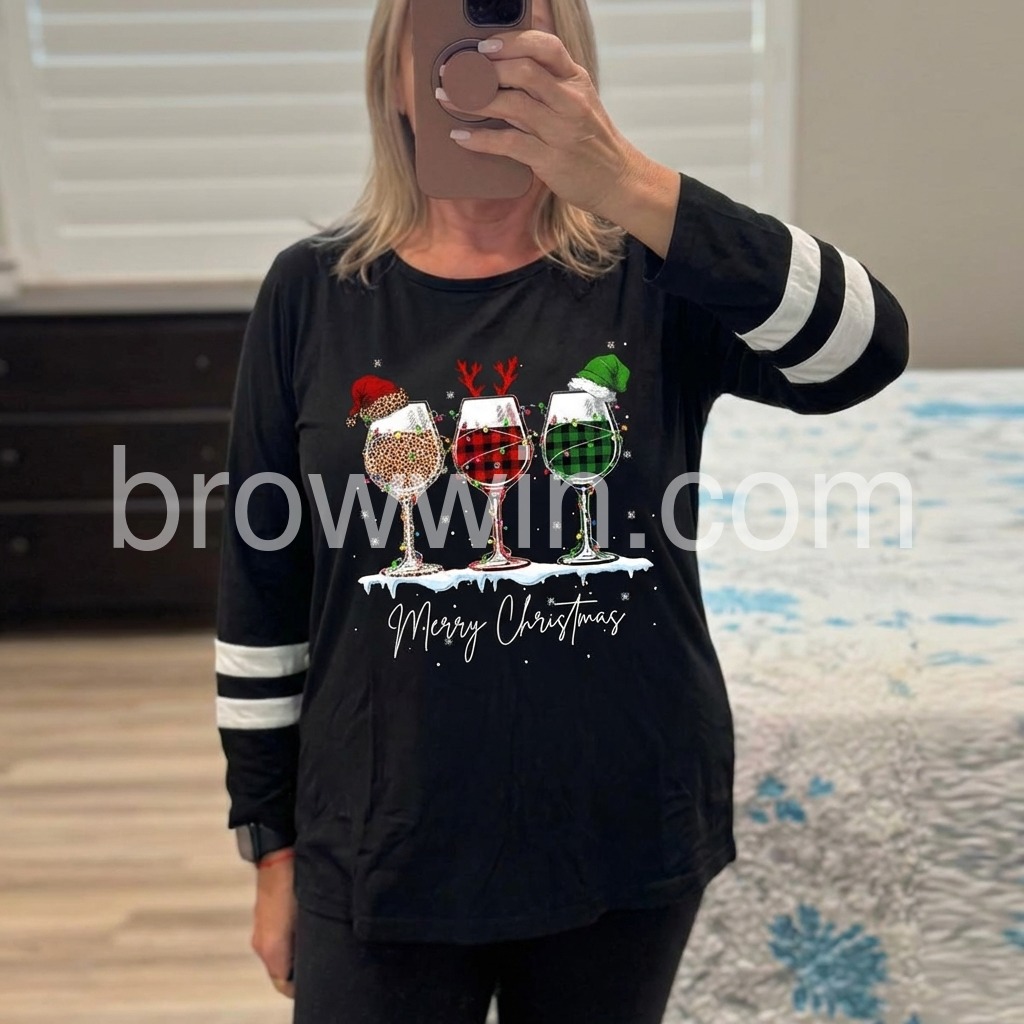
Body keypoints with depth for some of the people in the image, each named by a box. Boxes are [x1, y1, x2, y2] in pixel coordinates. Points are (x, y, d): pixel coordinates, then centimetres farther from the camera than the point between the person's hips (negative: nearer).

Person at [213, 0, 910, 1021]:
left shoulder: (654, 278, -6)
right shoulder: (313, 292, -3)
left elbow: (865, 350, -24)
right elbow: (261, 595, 0)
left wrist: (628, 184, -36)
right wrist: (272, 846, 4)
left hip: (630, 839, 1)